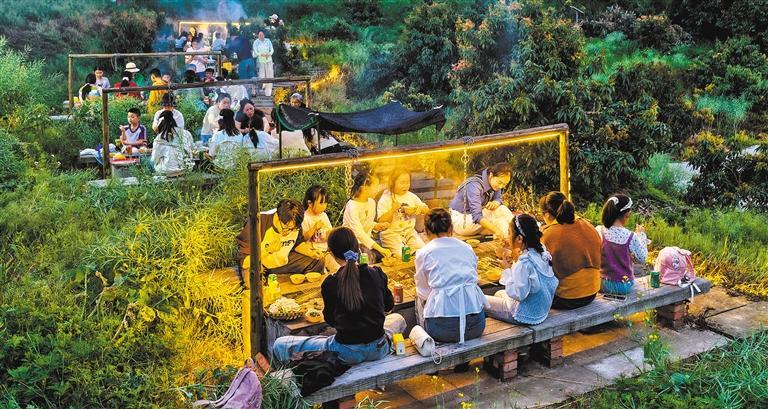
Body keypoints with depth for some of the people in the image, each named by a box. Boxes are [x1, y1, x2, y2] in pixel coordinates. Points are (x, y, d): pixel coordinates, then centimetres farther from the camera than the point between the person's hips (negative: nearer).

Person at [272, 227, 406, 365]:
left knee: (280, 345, 9)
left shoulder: (330, 284, -11)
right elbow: (389, 305, 13)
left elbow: (331, 321, 1)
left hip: (347, 353, -3)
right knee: (398, 318, 38)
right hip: (379, 350, 3)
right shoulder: (376, 274, -3)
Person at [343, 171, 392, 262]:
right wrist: (380, 248, -38)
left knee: (388, 255, -13)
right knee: (370, 256, -31)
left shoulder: (371, 202, 2)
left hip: (367, 240, 7)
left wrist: (377, 226, -6)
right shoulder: (352, 207, -22)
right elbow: (359, 233, -31)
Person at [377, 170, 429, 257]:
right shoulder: (385, 199, -6)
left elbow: (426, 210, 15)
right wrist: (393, 210, -24)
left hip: (409, 231, 5)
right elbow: (381, 221, -12)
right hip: (392, 233, -5)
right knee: (401, 255, -27)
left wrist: (419, 209, -7)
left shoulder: (411, 196, 9)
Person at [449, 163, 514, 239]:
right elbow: (476, 216, -38)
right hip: (460, 220, -8)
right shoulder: (475, 185, -30)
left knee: (503, 210, -16)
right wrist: (496, 230, -48)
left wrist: (496, 202, -20)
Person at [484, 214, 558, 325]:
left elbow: (518, 294, -26)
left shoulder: (524, 263, -28)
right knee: (499, 294, 30)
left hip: (526, 315, -9)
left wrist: (507, 269, -17)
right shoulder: (542, 252, -2)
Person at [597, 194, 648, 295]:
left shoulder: (599, 231, -14)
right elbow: (642, 259, -4)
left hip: (603, 284, 2)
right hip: (624, 286, -1)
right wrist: (641, 235, 8)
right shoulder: (631, 237, -21)